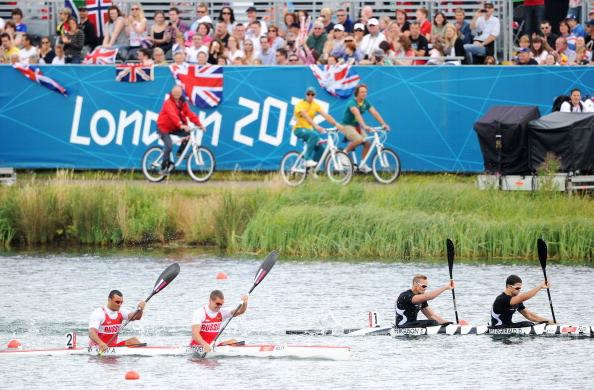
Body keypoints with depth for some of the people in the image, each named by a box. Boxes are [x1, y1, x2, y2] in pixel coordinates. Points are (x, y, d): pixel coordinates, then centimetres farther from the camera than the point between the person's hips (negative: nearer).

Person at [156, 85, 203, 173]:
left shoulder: (183, 103, 2)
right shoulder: (169, 103, -20)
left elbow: (190, 114, -5)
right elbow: (173, 115, -36)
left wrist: (199, 124, -18)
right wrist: (181, 125, -50)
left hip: (174, 128, 6)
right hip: (164, 128, -6)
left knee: (187, 133, -16)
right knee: (169, 145, -23)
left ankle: (181, 152, 2)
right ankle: (165, 166, -9)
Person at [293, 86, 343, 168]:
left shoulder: (315, 105, 5)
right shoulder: (300, 104, -12)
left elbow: (326, 115, -6)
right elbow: (306, 116, -28)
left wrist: (336, 124, -22)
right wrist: (316, 126, -43)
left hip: (308, 129, 6)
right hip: (299, 129, -6)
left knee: (320, 149, -9)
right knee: (315, 135, -35)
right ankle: (308, 159, -32)